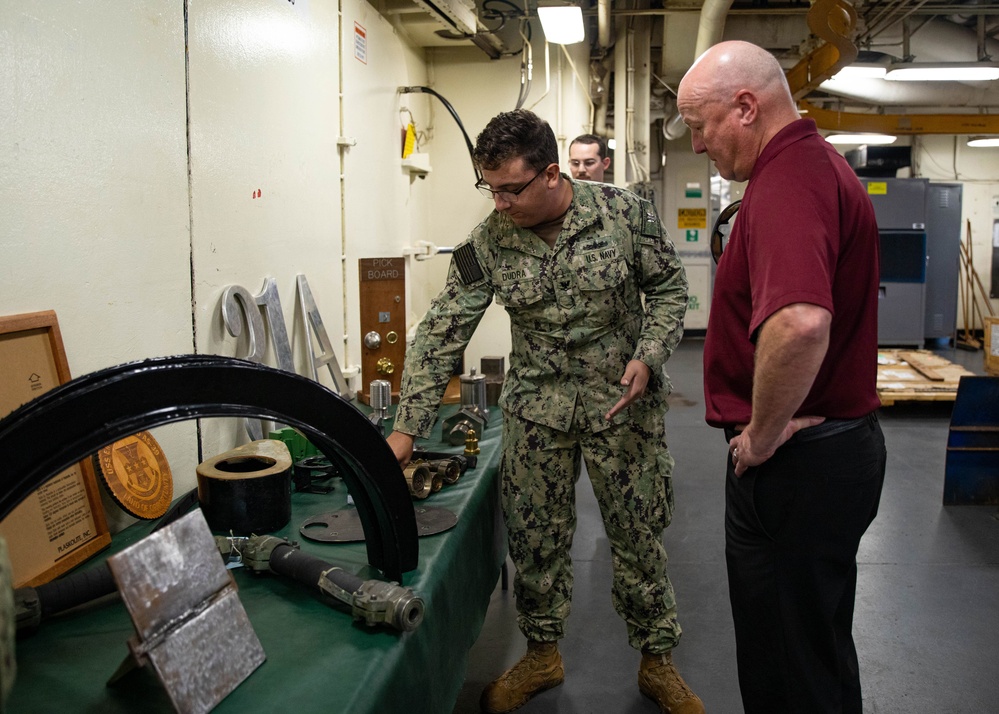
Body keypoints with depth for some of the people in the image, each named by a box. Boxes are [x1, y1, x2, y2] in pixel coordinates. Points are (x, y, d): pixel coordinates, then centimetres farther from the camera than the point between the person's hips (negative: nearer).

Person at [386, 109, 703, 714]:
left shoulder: (625, 213, -12)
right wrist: (407, 428, -14)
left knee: (638, 535, 7)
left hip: (622, 400, -1)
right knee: (535, 538, 9)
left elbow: (669, 287, 0)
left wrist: (648, 356, -16)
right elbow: (443, 334, -9)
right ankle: (542, 654, 31)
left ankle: (658, 659, 28)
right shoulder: (487, 243, -8)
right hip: (536, 408, 2)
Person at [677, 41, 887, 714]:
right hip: (840, 433, 10)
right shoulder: (819, 162, 12)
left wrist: (762, 434, -24)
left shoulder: (787, 179, -23)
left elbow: (799, 324, -41)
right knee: (818, 651, 25)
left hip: (797, 459, -10)